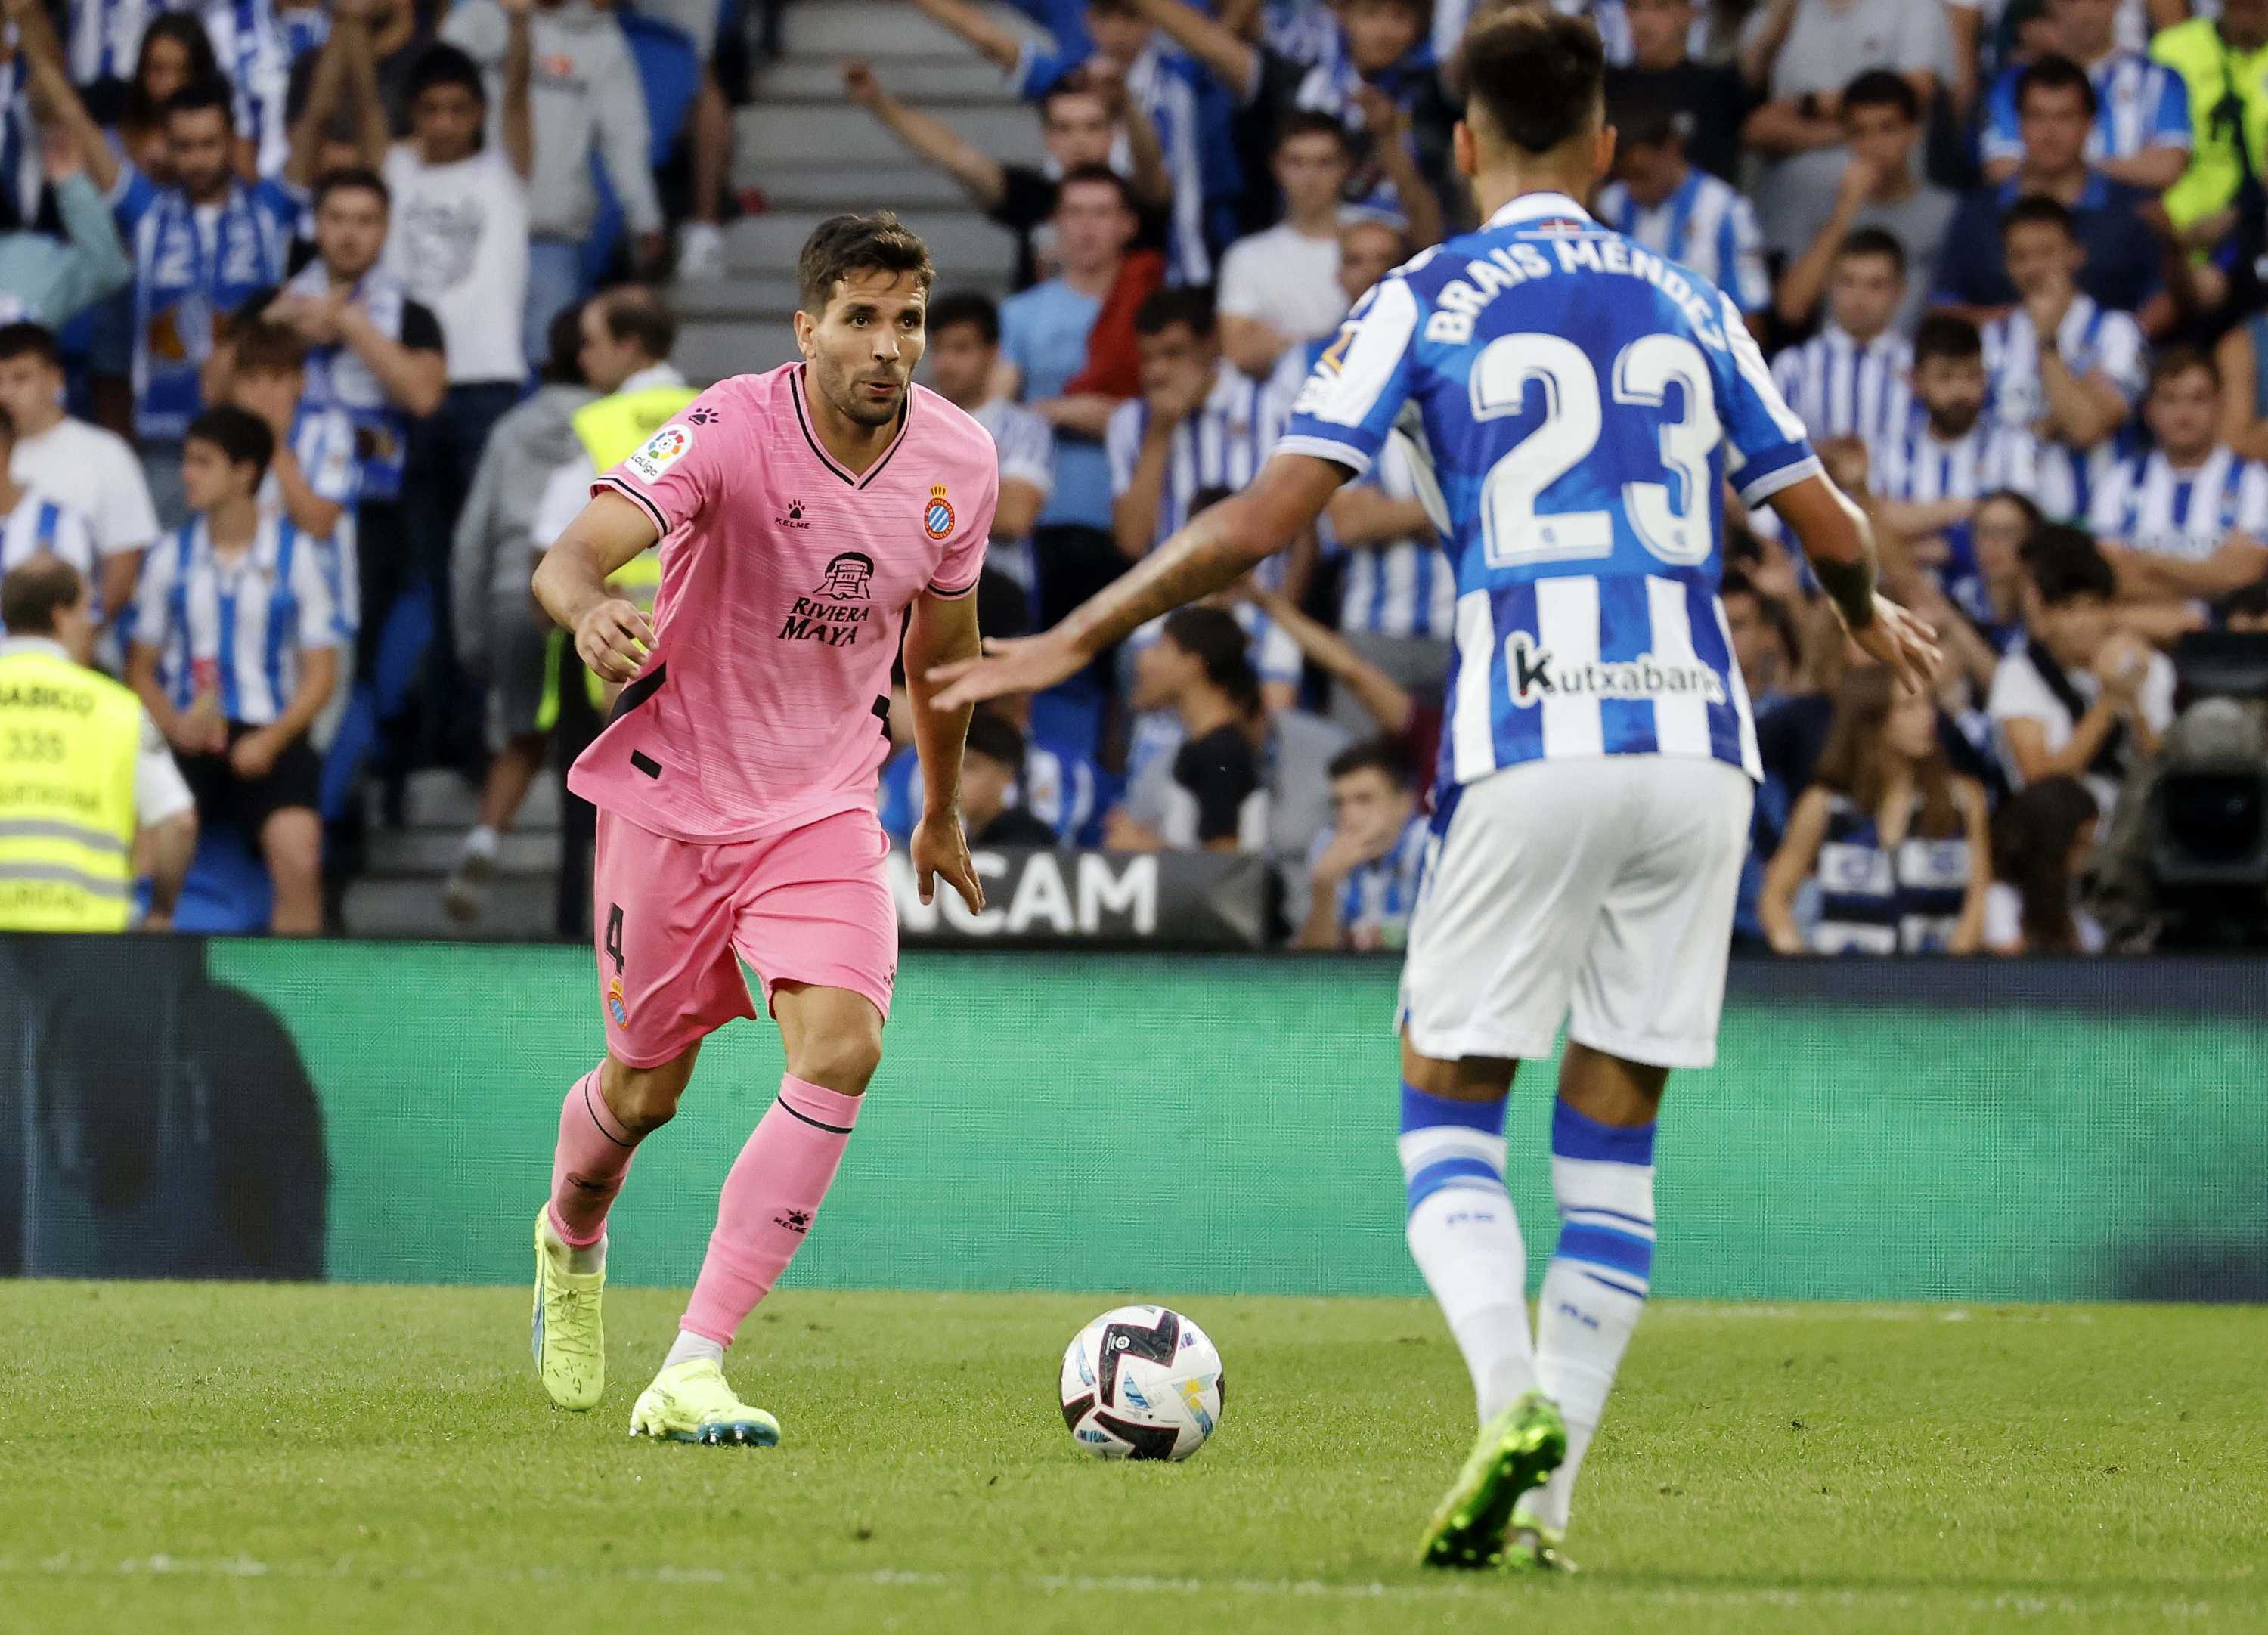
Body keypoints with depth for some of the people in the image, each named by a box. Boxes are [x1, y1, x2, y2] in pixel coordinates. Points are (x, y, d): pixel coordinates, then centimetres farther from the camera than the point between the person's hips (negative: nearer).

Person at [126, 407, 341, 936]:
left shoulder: (293, 556, 2)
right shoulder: (171, 557, 7)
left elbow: (320, 673, 3)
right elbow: (141, 667, 12)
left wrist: (271, 740, -12)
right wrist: (172, 724, -9)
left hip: (268, 737, -1)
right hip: (187, 735, 1)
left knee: (297, 856, -26)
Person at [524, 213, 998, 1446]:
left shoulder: (958, 462, -6)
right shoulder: (729, 431, -21)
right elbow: (572, 555, -34)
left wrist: (942, 808, 25)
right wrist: (591, 612, -58)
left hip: (824, 805, 3)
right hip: (674, 789, -3)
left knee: (842, 1049, -20)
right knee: (646, 1087, 9)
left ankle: (691, 1373, -19)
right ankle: (571, 1241, 48)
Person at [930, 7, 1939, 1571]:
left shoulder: (1427, 302, 3)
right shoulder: (1691, 308, 14)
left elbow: (1263, 520, -5)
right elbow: (1832, 527, 17)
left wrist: (1072, 643, 4)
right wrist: (1874, 621, 41)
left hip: (1531, 751, -3)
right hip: (1695, 744, 3)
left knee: (1448, 1107, 7)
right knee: (1613, 1135, 10)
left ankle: (1516, 1403, -19)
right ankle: (1544, 1505, 4)